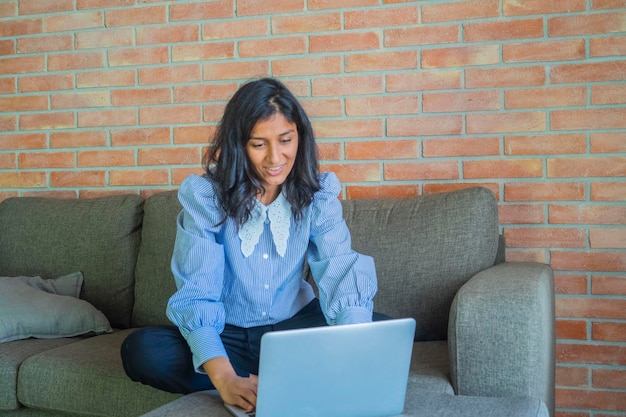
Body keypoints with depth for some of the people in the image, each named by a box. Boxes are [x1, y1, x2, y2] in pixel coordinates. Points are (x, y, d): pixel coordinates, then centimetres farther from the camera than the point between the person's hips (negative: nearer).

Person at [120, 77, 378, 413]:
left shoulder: (318, 193, -8)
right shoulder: (204, 195, -15)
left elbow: (342, 273, -19)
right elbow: (196, 294, -24)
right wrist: (225, 379, -41)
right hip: (227, 336, 0)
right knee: (142, 350, -29)